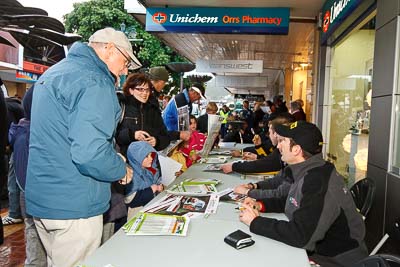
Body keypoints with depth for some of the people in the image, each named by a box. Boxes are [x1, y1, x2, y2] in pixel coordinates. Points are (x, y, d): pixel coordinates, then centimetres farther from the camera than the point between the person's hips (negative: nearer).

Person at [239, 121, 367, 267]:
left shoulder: (319, 183, -30)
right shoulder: (307, 171, 0)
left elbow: (300, 236, -33)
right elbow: (292, 201, 15)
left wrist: (256, 222, -22)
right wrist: (261, 205, 0)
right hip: (320, 248, 7)